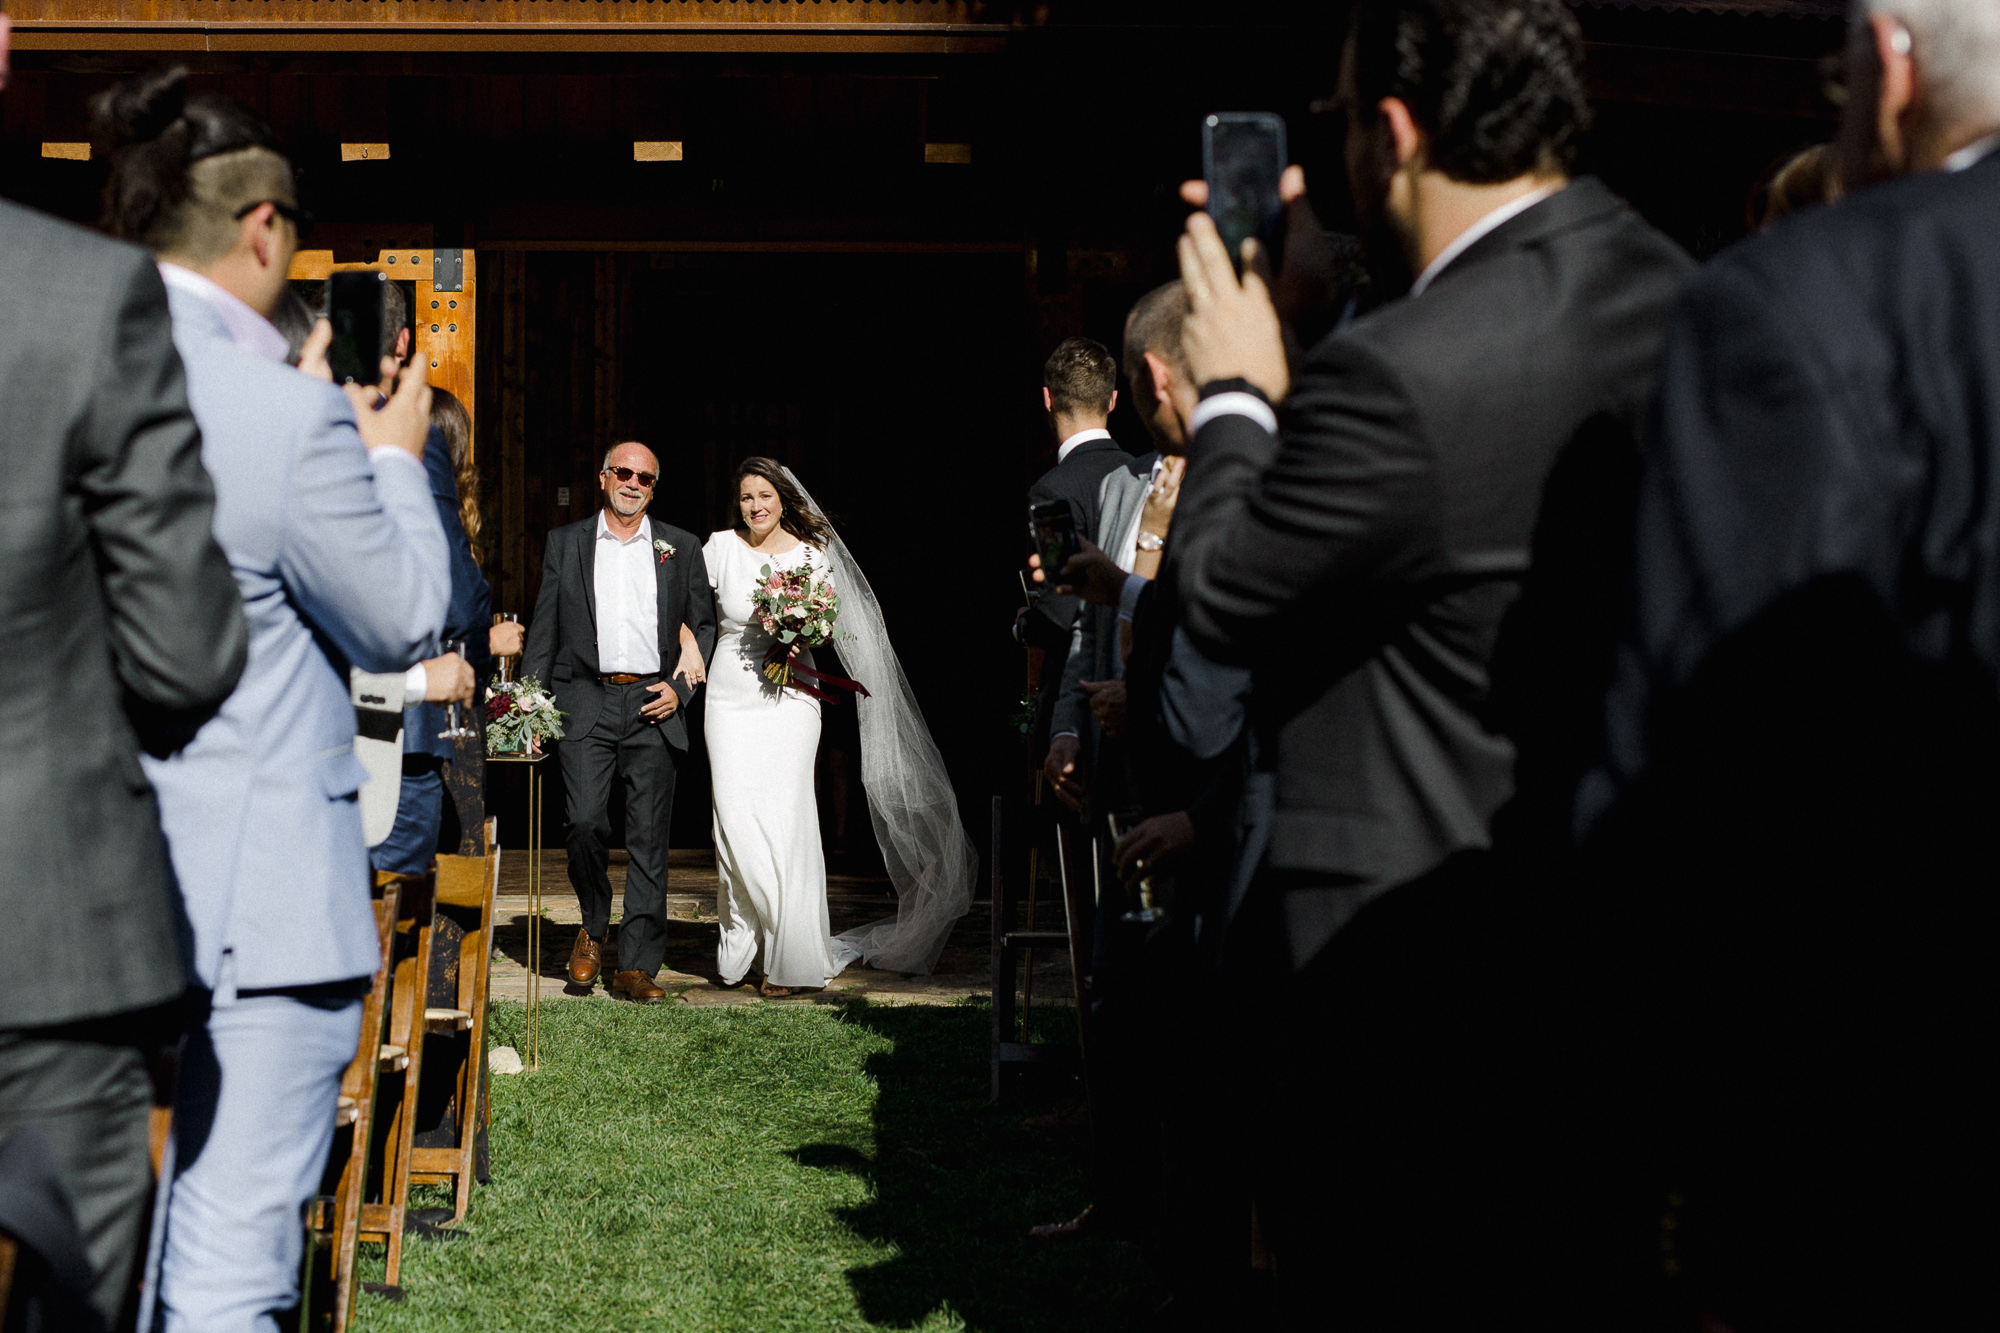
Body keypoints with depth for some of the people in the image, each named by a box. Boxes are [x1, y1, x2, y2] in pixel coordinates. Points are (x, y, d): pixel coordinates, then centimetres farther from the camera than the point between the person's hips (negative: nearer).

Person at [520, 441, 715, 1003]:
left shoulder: (680, 548, 12)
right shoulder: (565, 543, 12)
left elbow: (704, 625, 13)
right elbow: (543, 629, 10)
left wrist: (682, 688, -1)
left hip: (654, 705, 0)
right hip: (586, 702, 0)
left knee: (649, 838, -2)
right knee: (584, 822, -14)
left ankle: (636, 966, 3)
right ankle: (593, 928, 13)